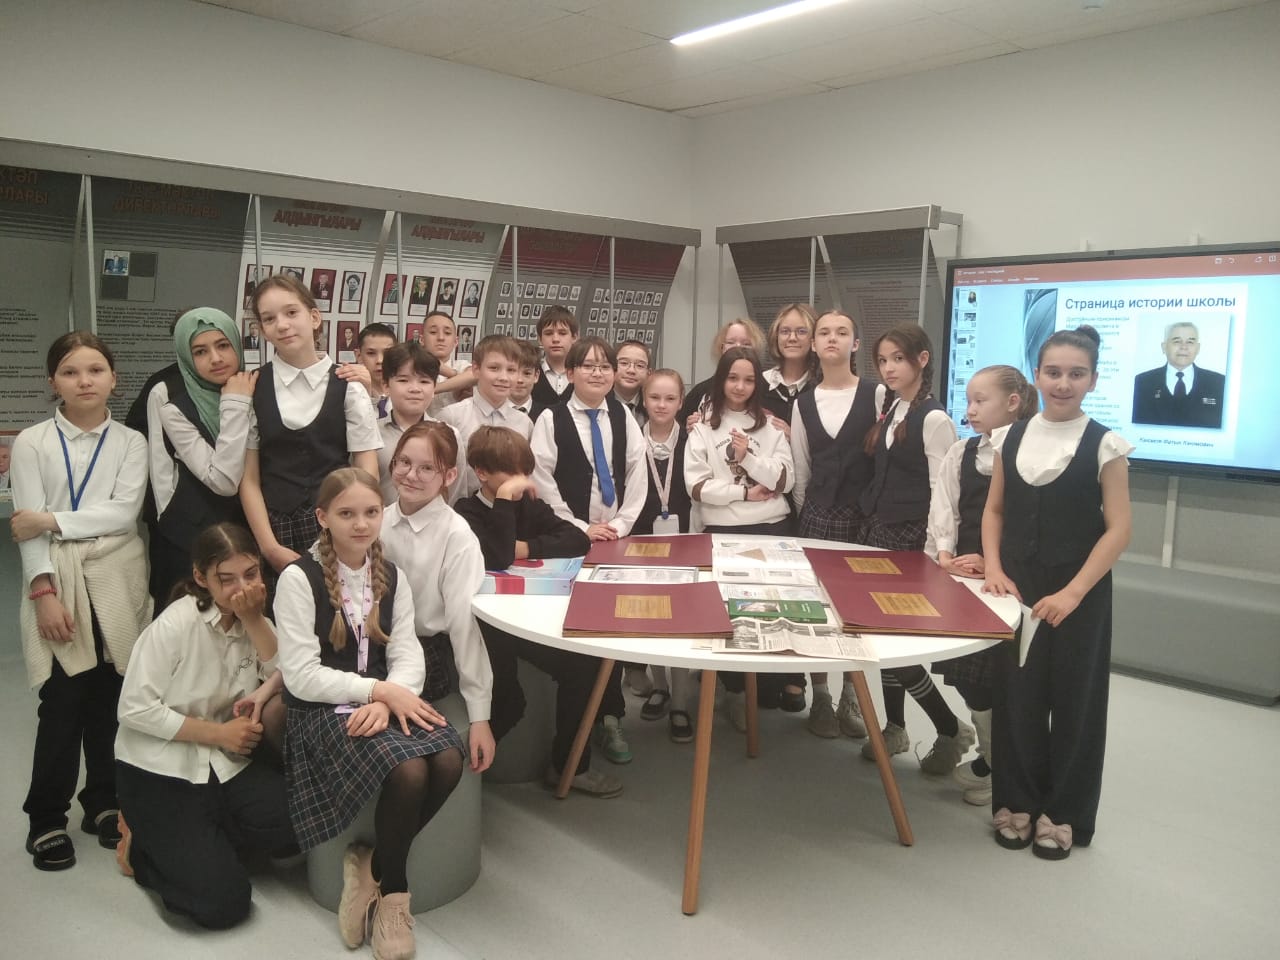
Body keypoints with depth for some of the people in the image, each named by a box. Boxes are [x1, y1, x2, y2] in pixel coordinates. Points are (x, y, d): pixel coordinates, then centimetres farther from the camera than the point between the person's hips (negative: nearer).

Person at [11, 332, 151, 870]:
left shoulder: (130, 442, 6)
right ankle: (47, 818, 10)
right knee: (62, 704, -5)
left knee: (109, 700, 6)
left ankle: (104, 802, 23)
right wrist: (44, 591, -12)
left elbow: (123, 511, -7)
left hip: (117, 583, 1)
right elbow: (27, 526, -4)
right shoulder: (32, 442, 2)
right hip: (58, 583, -1)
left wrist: (52, 520, -13)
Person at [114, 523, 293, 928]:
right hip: (159, 770, -5)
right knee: (221, 901, -14)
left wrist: (254, 619, -22)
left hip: (226, 762, 6)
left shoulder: (254, 616, 0)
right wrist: (218, 733, -16)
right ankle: (143, 845, 14)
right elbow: (135, 709, -18)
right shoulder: (175, 624, -19)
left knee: (291, 823, -21)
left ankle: (200, 839, 7)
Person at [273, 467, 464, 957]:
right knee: (408, 772, -29)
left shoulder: (392, 576, 9)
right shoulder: (299, 578, -9)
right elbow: (301, 676, -13)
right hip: (322, 708, -5)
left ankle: (373, 864, 0)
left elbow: (407, 653, 0)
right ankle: (393, 889, 0)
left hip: (382, 697, 5)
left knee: (448, 761, -24)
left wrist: (388, 698, -21)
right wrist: (380, 690, -19)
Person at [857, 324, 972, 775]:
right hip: (878, 531, 8)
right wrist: (872, 525, 7)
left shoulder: (934, 419, -13)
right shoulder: (888, 409, 9)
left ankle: (952, 730, 14)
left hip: (911, 538, -7)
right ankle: (894, 727, 26)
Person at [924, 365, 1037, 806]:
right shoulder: (960, 453, 9)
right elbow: (942, 509, 5)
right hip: (958, 576, 5)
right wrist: (944, 555, -8)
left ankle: (994, 763, 19)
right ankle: (988, 752, 30)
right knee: (961, 667, 9)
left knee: (987, 673, -2)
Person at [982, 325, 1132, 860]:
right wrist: (994, 569, -5)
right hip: (1017, 588, 3)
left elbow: (1118, 529, -9)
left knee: (1073, 701, 8)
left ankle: (1062, 814, 25)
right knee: (1016, 697, 8)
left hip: (1078, 594, -3)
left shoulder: (1104, 445, -7)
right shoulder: (1011, 438, 4)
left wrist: (1073, 593, -16)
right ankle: (1017, 802, 26)